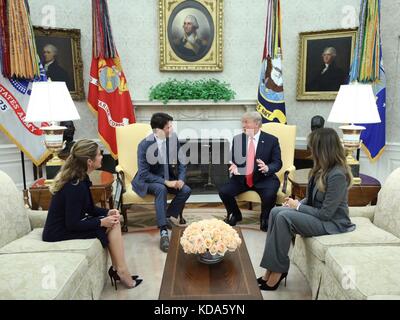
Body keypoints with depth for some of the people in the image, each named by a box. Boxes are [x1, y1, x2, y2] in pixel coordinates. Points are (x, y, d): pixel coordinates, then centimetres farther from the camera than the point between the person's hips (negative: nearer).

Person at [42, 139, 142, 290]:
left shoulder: (80, 178, 2)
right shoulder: (75, 186, -26)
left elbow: (89, 208, 11)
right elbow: (72, 224, -25)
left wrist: (107, 212, -4)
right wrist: (102, 222, -18)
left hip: (66, 225, 9)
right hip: (59, 234, -9)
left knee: (114, 222, -3)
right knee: (112, 225, -13)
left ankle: (117, 270, 0)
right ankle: (121, 272, -2)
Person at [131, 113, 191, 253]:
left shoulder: (173, 138, -8)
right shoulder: (145, 144, -21)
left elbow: (181, 162, 2)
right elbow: (144, 173, -22)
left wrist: (181, 179, -15)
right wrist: (165, 182, -29)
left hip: (167, 177, 5)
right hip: (147, 180, -5)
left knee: (186, 190, -20)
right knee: (161, 189, -36)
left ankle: (167, 217, 1)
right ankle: (163, 232, -33)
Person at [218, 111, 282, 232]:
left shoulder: (271, 140, -4)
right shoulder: (237, 139, 4)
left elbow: (278, 163, -5)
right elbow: (233, 160, 9)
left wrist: (267, 168, -27)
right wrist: (234, 166, -16)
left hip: (263, 178, -3)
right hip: (241, 177, 3)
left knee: (269, 195, -32)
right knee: (223, 191, -19)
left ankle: (265, 218, 3)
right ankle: (235, 215, 14)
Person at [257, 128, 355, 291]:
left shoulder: (337, 175, -23)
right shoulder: (322, 168, 4)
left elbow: (326, 214, -22)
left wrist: (298, 206, -12)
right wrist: (297, 202, -4)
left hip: (332, 223, -9)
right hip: (318, 215, 9)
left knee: (284, 217, -26)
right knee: (275, 212, -12)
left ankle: (278, 270, -13)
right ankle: (270, 269, -11)